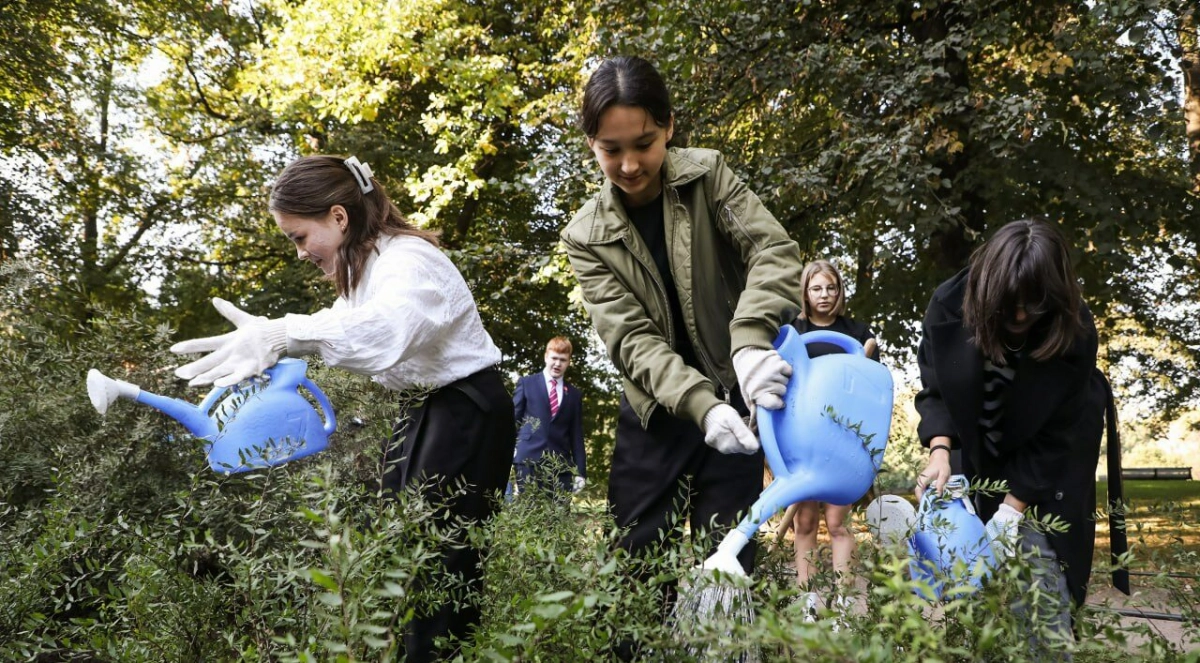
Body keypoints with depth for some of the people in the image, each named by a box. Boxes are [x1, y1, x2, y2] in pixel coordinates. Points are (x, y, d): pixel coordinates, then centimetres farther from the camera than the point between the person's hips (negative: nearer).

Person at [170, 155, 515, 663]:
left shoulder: (409, 260, -24)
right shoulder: (361, 266, 8)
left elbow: (384, 327, -45)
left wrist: (282, 335, -58)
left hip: (468, 413, -9)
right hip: (423, 409, 10)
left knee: (440, 561, -9)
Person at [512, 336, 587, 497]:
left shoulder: (574, 394, 16)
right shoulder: (526, 383, 10)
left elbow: (576, 436, 13)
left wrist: (580, 472, 5)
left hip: (561, 465, 2)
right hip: (529, 460, -2)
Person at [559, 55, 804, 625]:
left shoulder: (706, 176, -6)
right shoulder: (587, 236, -5)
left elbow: (775, 250, -19)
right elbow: (630, 339, -15)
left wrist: (751, 340, -38)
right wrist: (700, 406, -32)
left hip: (731, 403, -1)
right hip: (654, 417, 1)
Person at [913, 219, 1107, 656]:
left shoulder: (1074, 331, -27)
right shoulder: (951, 306, -22)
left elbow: (1053, 435, -23)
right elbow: (935, 390, -11)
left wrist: (1011, 510, -27)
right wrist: (940, 450, -29)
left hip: (1051, 462, -2)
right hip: (983, 455, 2)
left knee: (1039, 565, -13)